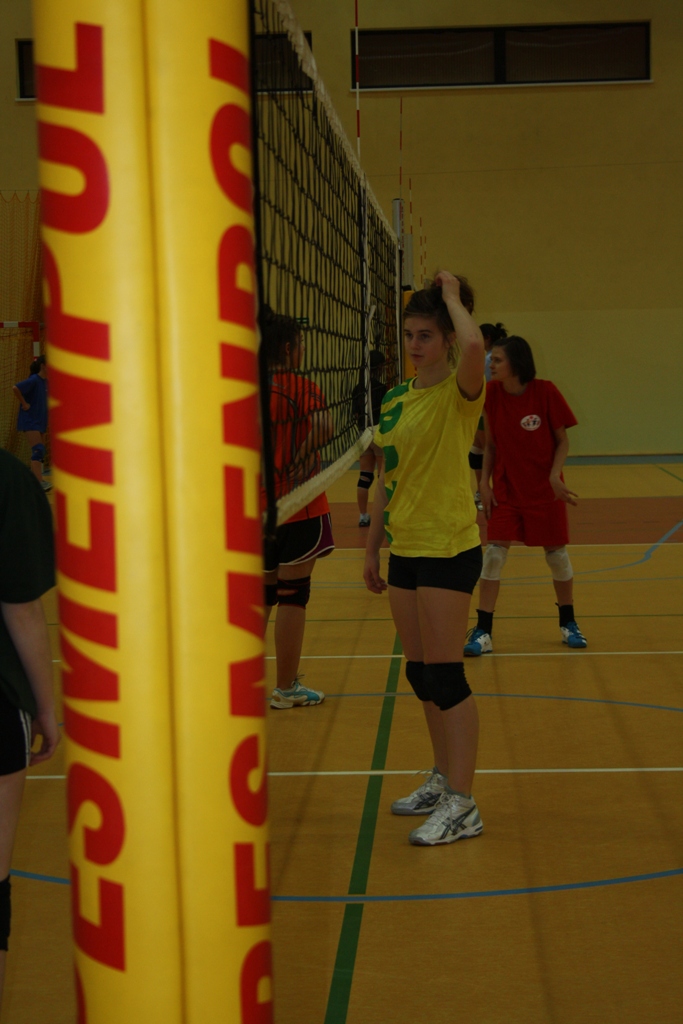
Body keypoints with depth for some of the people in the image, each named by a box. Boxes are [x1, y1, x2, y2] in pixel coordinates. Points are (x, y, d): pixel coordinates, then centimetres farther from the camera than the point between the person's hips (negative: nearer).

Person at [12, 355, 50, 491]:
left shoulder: (45, 381, 10)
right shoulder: (34, 380, -15)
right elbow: (15, 388, -28)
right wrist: (24, 404, -20)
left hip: (40, 421, 9)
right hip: (30, 421, -9)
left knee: (40, 452, 11)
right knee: (38, 450, -18)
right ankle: (39, 482, -22)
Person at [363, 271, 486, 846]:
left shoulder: (459, 393, -10)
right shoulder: (396, 401, 11)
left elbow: (475, 345, -34)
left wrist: (453, 296, -17)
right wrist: (372, 547, 17)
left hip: (449, 548, -7)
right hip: (405, 549, 8)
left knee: (444, 675, -7)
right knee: (421, 673, 14)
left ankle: (461, 805, 0)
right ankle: (443, 779, 28)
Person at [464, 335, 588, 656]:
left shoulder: (545, 392, -14)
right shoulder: (492, 392, -7)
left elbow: (562, 440, -6)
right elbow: (490, 443, 3)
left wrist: (555, 476, -19)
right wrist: (484, 481, -5)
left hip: (544, 489, -2)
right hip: (506, 488, 2)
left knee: (556, 553, 8)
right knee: (494, 552, -7)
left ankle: (568, 623, 29)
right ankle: (483, 632, -2)